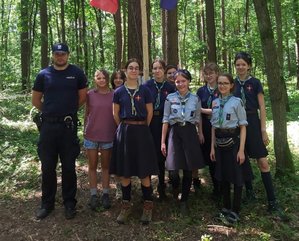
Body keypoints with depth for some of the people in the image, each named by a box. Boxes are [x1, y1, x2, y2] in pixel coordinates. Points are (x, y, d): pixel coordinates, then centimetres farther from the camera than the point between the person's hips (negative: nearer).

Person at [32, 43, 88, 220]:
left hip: (69, 126, -1)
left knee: (69, 167, 7)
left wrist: (69, 110, 10)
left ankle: (70, 203, 20)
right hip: (48, 125, 2)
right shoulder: (44, 74, 5)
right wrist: (51, 111, 10)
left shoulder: (77, 73, 1)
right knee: (47, 167, 8)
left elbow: (82, 97, 8)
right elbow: (36, 100, 12)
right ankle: (47, 203, 22)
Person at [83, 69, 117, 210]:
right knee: (92, 166, 7)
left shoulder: (114, 95, 0)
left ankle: (105, 194, 21)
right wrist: (84, 132, 6)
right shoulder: (90, 95, 1)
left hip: (108, 136, 0)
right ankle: (93, 195, 16)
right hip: (91, 135, 0)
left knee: (106, 166, 11)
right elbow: (86, 114, 6)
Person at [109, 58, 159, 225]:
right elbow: (116, 114, 10)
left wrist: (141, 128, 9)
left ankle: (148, 206, 13)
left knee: (144, 172, 0)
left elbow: (150, 112, 5)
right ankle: (126, 205, 19)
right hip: (124, 131, 2)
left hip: (142, 131, -1)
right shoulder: (119, 91, 4)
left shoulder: (145, 90, 1)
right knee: (124, 172, 6)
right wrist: (125, 128, 11)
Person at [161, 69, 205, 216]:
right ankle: (175, 187, 26)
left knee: (188, 169, 4)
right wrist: (163, 141, -1)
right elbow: (165, 120, 3)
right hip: (175, 133, -1)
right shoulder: (170, 98, 3)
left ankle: (184, 201, 21)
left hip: (190, 133, 1)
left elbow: (197, 120, 12)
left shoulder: (195, 99, 6)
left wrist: (200, 135, 6)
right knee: (173, 169, -10)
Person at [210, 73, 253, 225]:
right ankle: (226, 207, 29)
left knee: (237, 177, 2)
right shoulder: (215, 103, 8)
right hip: (220, 142, 5)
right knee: (223, 176, 13)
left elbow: (243, 127, -8)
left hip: (233, 141, -5)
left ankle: (235, 212, 15)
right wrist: (212, 147, 8)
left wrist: (241, 149, -13)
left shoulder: (237, 102, -7)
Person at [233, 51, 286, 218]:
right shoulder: (233, 84, 7)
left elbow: (262, 107, -3)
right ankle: (249, 190, 30)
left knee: (263, 162, -7)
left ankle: (272, 202, -3)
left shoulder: (255, 83, -1)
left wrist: (263, 130, -8)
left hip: (253, 123, -3)